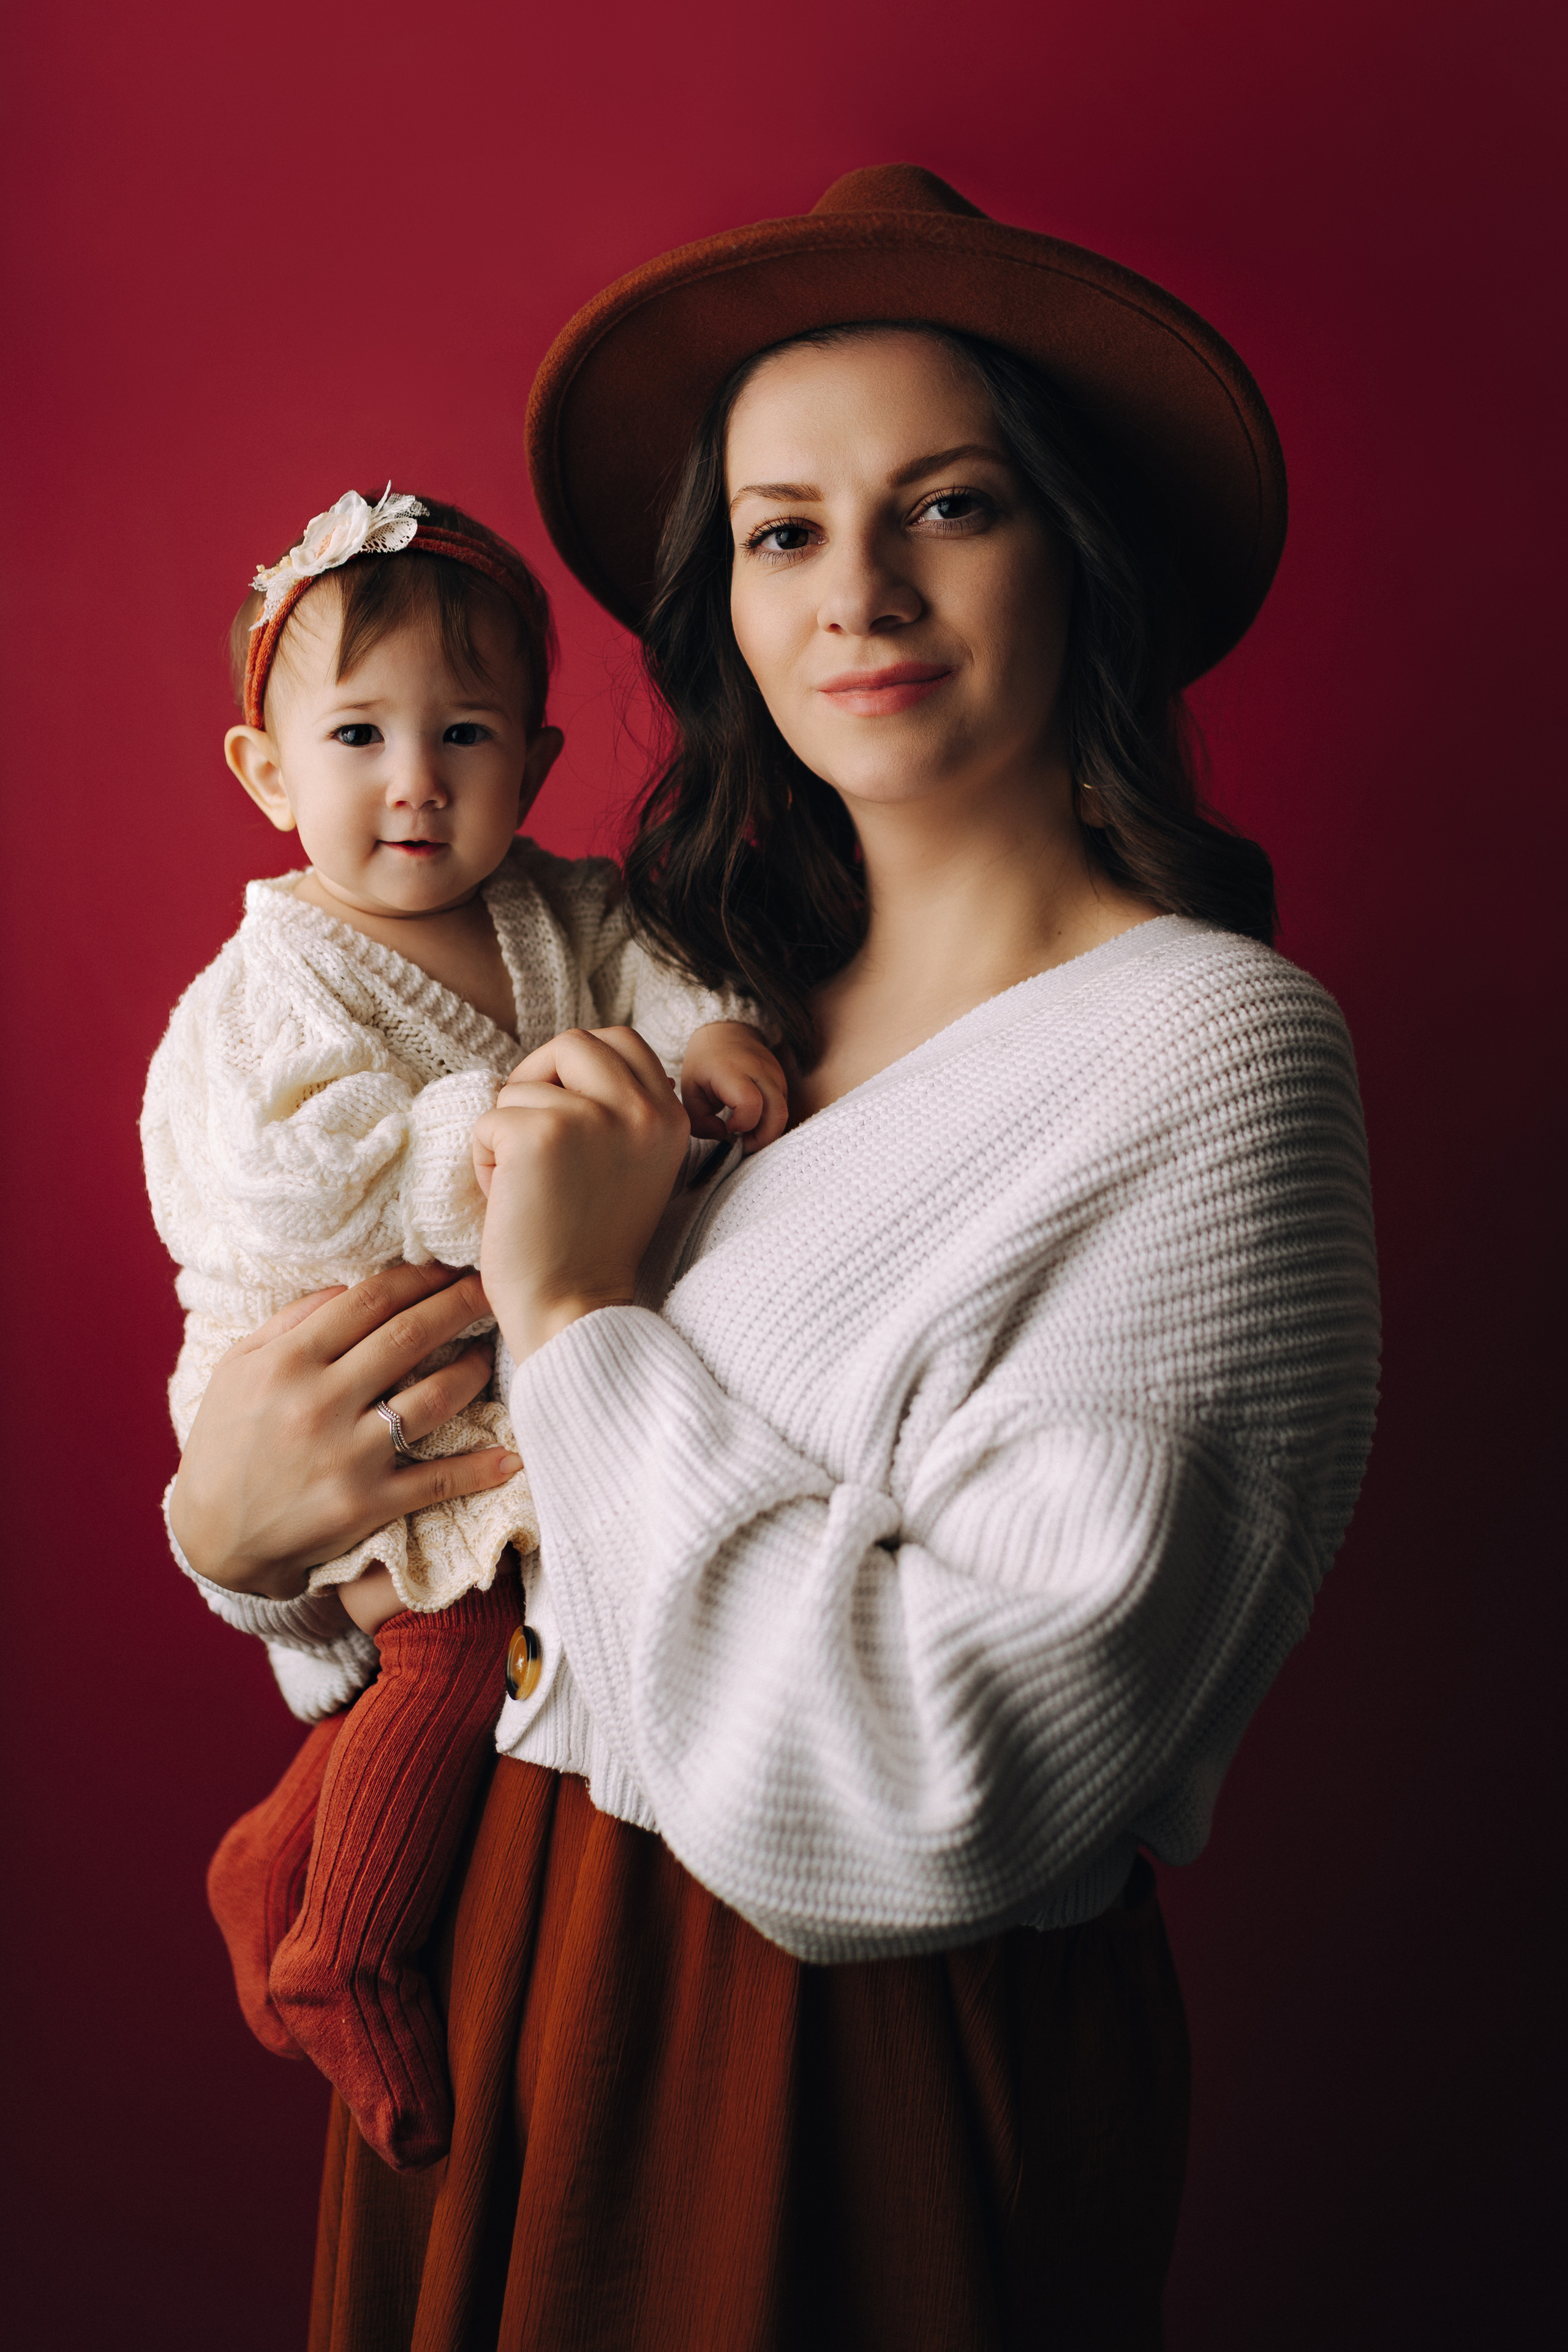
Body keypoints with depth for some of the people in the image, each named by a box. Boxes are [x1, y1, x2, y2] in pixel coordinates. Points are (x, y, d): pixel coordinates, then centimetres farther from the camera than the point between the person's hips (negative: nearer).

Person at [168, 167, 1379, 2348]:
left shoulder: (1207, 1051, -19)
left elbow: (937, 1801, -26)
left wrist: (585, 1316, -19)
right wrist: (235, 1527, -13)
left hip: (871, 2084, -5)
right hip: (501, 1941, 6)